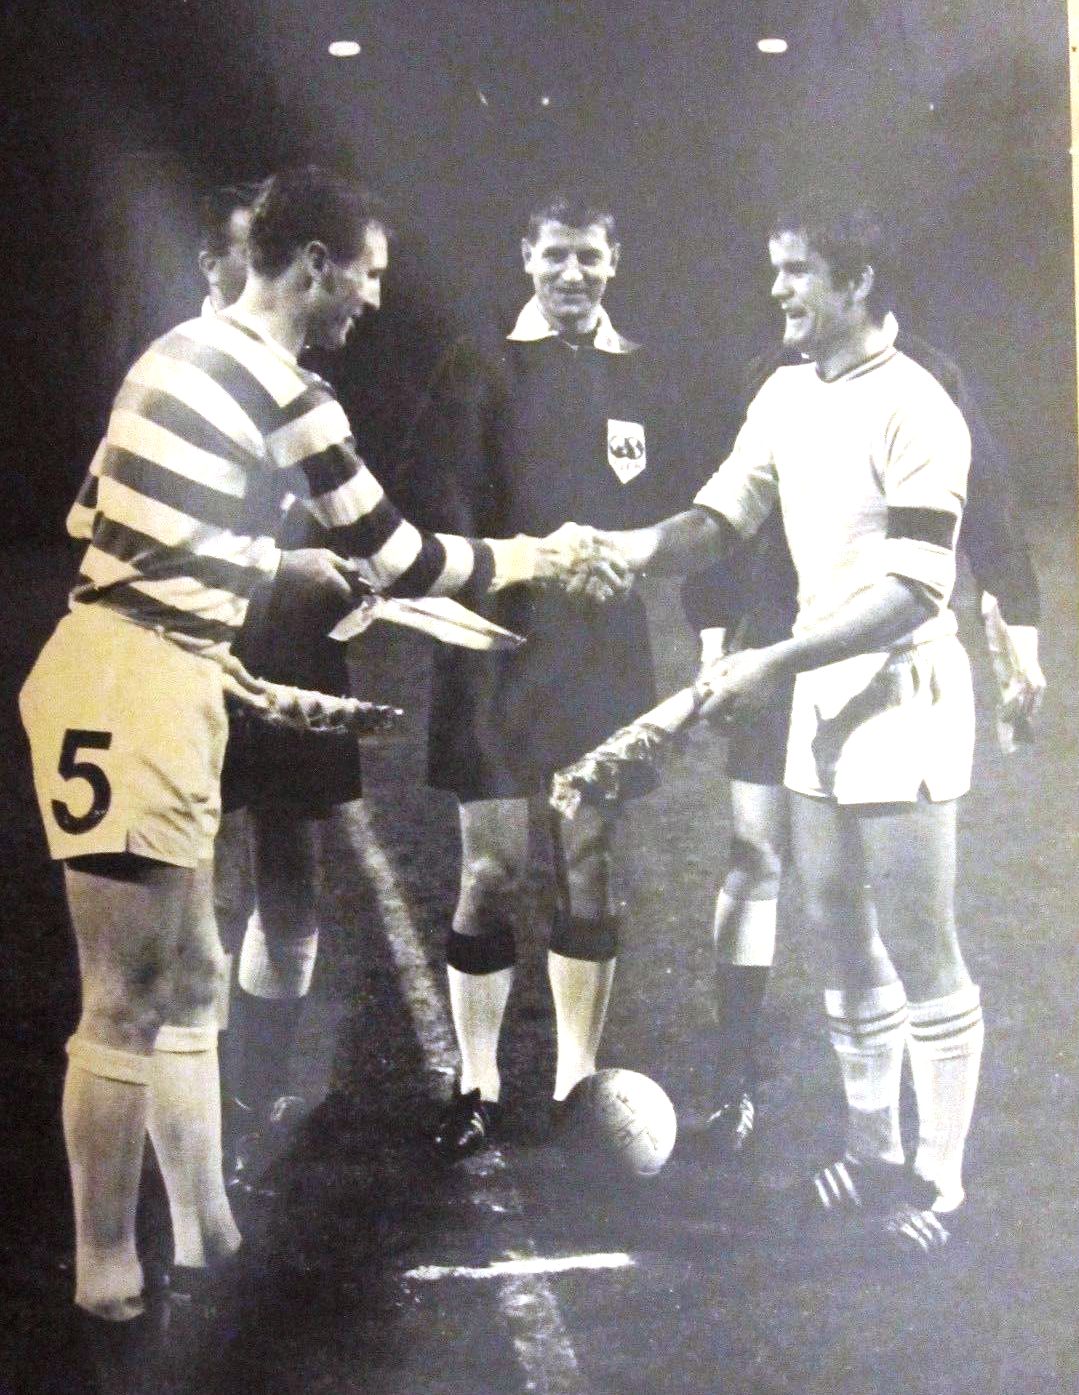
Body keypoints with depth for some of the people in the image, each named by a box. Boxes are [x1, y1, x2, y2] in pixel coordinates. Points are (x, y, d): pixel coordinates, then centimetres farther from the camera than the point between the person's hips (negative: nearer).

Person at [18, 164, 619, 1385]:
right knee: (129, 1004, -2)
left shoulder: (187, 351, 15)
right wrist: (542, 557, 10)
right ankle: (106, 1297, 9)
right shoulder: (282, 391, -13)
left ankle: (207, 1250, 26)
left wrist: (285, 565, 29)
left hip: (148, 685, 10)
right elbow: (401, 563, -6)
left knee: (186, 987, 16)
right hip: (129, 693, -10)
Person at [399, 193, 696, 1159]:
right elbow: (440, 497, -2)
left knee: (592, 871, 7)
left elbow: (678, 512, 12)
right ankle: (478, 1089, 9)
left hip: (605, 651, 3)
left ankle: (577, 1084, 17)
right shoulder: (480, 366, 4)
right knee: (492, 872, -1)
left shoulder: (644, 376, 13)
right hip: (500, 647, -3)